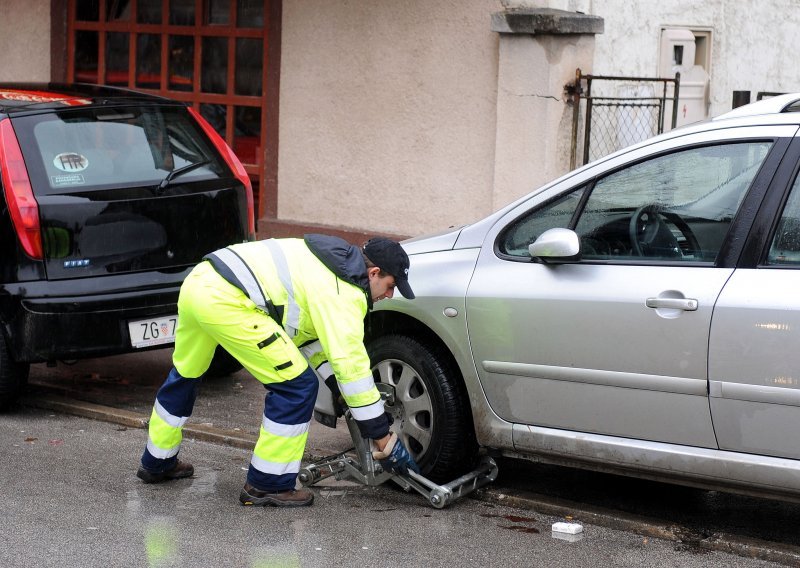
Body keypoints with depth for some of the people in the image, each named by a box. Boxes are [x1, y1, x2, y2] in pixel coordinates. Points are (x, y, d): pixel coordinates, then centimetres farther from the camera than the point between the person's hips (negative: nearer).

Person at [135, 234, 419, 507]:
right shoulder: (343, 292, -6)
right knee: (297, 385, -2)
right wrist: (385, 441, -4)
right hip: (227, 302, -10)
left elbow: (311, 336, 29)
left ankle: (157, 463, 48)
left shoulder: (330, 267, 23)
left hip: (198, 282, 10)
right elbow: (352, 366, -9)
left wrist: (342, 393, 23)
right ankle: (268, 485, 7)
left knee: (185, 374, 31)